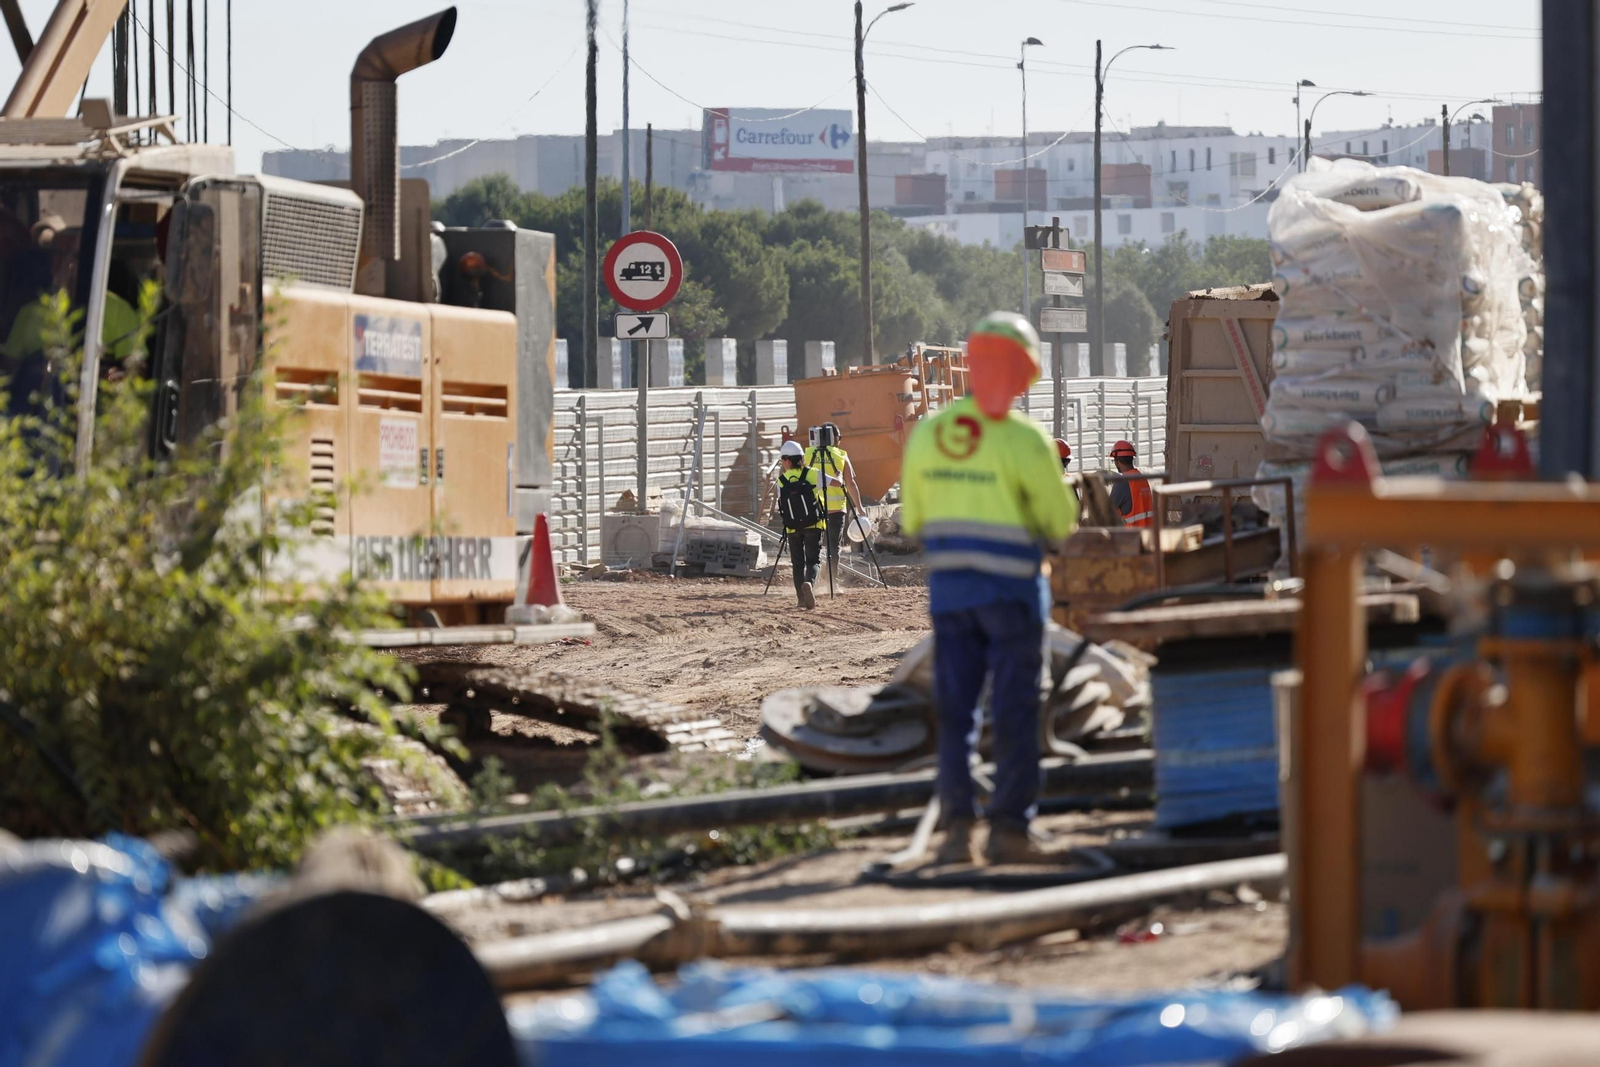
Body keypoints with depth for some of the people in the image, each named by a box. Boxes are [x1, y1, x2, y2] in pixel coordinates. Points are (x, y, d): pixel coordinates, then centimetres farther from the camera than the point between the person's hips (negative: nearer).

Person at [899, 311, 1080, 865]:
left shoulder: (927, 432, 1)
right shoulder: (1024, 440, -14)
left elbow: (913, 518, 8)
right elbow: (1061, 523, -6)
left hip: (947, 586, 4)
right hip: (1012, 588, -4)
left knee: (954, 711, 8)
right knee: (1014, 712, 3)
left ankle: (956, 822, 0)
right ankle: (1009, 827, 2)